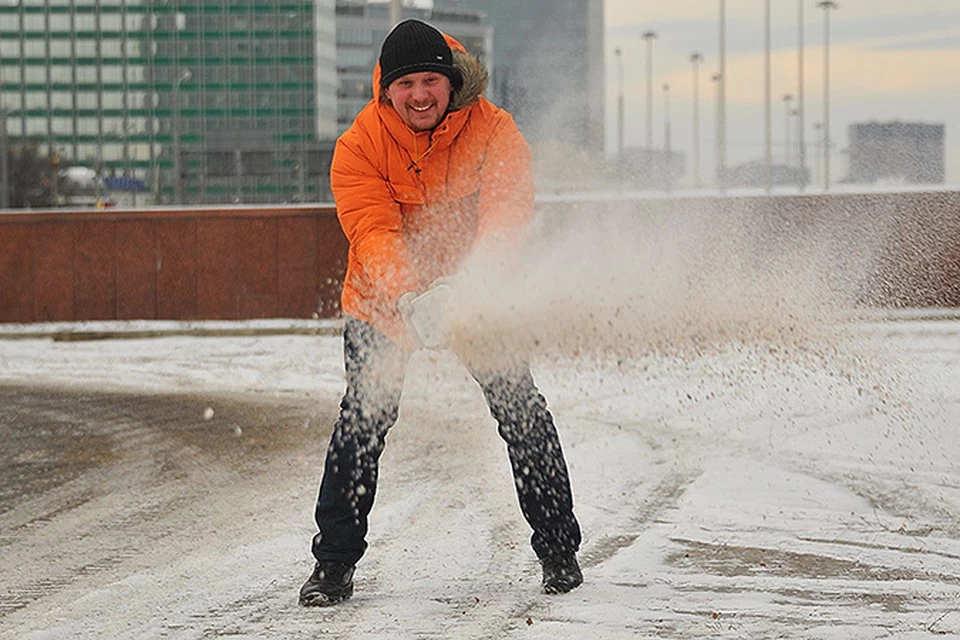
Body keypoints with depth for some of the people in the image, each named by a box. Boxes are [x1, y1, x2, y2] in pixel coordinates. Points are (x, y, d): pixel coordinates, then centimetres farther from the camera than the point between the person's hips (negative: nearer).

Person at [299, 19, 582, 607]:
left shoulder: (494, 131, -17)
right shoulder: (360, 146, -17)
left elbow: (508, 211, -31)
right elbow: (373, 232, -28)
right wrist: (408, 296, -48)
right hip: (384, 300, 0)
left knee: (523, 413, -4)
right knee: (363, 420, -10)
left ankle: (559, 551, 12)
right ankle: (334, 563, 2)